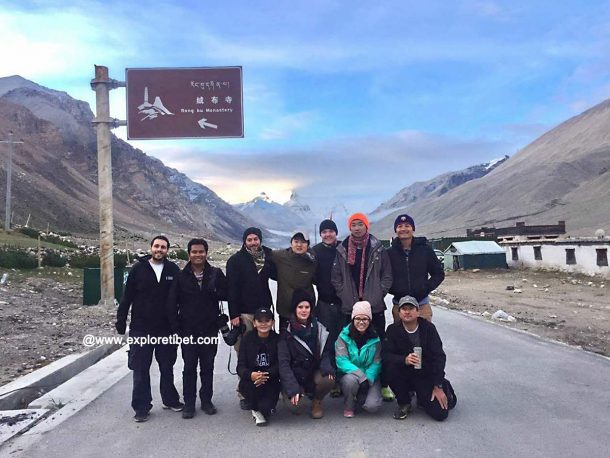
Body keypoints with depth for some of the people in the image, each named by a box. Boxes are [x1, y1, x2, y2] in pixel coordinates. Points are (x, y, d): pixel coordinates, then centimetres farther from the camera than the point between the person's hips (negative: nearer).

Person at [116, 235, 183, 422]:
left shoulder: (173, 270, -1)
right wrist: (121, 321, -4)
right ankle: (141, 407, 17)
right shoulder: (138, 269, -3)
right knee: (141, 369, 5)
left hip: (166, 329, 1)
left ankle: (170, 400, 31)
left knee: (167, 367, 15)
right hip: (141, 329, -1)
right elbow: (126, 297, -1)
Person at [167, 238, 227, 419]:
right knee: (189, 368, 7)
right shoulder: (181, 276, 0)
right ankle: (189, 403, 19)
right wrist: (176, 327, -5)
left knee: (208, 367, 11)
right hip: (188, 331, 0)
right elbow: (172, 304, 0)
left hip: (210, 330, 1)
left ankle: (206, 401, 25)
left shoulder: (216, 273, 0)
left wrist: (213, 292, -14)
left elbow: (225, 295, 2)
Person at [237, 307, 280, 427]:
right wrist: (251, 375, -32)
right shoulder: (248, 338, -2)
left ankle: (263, 409, 11)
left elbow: (279, 365, -9)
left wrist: (266, 375, -29)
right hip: (251, 380, 1)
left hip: (270, 382, -1)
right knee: (245, 384, -30)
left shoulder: (277, 339, -3)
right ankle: (256, 409, 1)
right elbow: (240, 366, -9)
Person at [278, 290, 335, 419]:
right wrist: (293, 388, -24)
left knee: (328, 379, -30)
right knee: (294, 405, -28)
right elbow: (283, 363, -13)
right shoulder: (287, 332, -9)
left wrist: (327, 368, -19)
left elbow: (326, 352, 4)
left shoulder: (319, 328, 2)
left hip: (314, 372, 3)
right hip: (293, 375, -2)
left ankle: (316, 401, 3)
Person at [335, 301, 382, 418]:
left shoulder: (375, 338, -2)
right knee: (351, 379, -36)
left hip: (370, 377, 1)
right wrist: (361, 377, -27)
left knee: (372, 406, -23)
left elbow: (377, 363, -6)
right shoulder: (344, 336, -7)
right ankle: (349, 406, -5)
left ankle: (361, 397, 14)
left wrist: (368, 379, -23)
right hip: (349, 374, -1)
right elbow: (341, 361, -17)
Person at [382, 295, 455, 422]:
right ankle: (404, 403, -5)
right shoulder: (393, 330, -6)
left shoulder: (428, 328, -7)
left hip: (427, 376, 0)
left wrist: (438, 387, -16)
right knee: (391, 367, -31)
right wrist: (404, 360, -36)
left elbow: (439, 357, -9)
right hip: (405, 376, 1)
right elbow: (385, 355, -16)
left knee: (440, 413, -16)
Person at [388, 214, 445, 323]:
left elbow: (439, 274, 8)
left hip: (422, 305, 0)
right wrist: (393, 289, -6)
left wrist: (427, 288, -4)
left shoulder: (425, 250, 2)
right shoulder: (390, 253, 2)